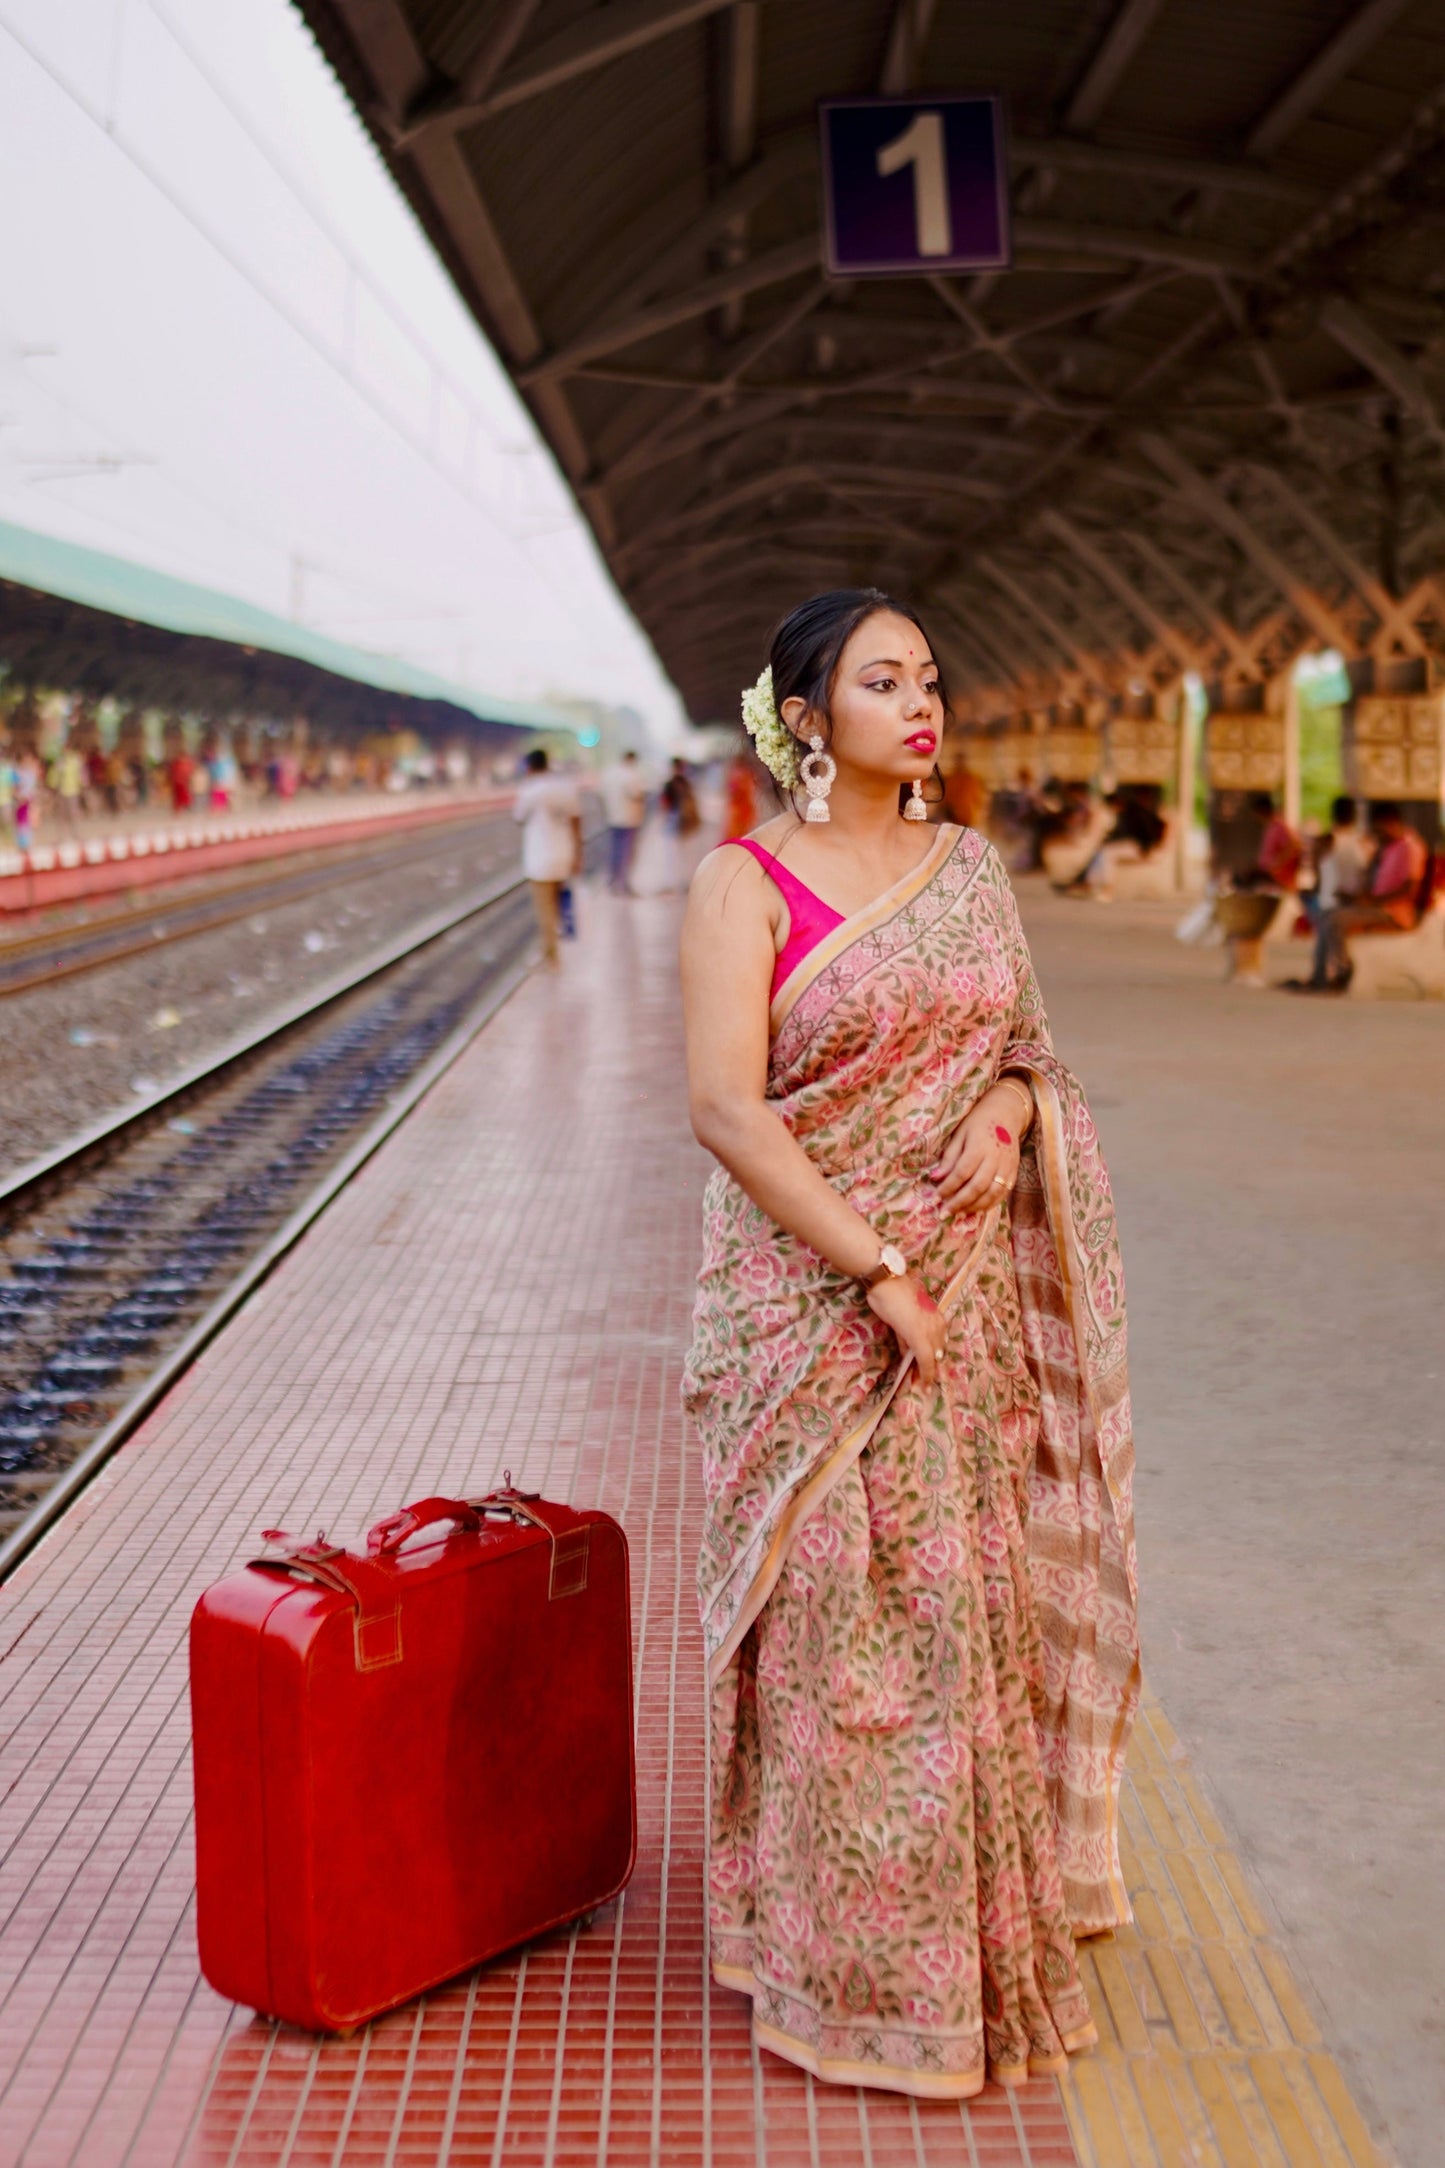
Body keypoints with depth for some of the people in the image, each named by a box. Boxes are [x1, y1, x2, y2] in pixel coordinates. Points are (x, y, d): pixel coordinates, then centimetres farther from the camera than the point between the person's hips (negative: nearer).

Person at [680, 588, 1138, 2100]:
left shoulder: (969, 867, 9)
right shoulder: (744, 883, -9)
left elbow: (1019, 1045, 16)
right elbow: (725, 1107, -16)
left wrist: (1004, 1118, -8)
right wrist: (876, 1269, -18)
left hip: (965, 1298, 5)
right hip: (811, 1301, -5)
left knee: (967, 1603, 14)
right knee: (836, 1626, 2)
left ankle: (983, 1921, 33)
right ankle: (850, 1971, 18)